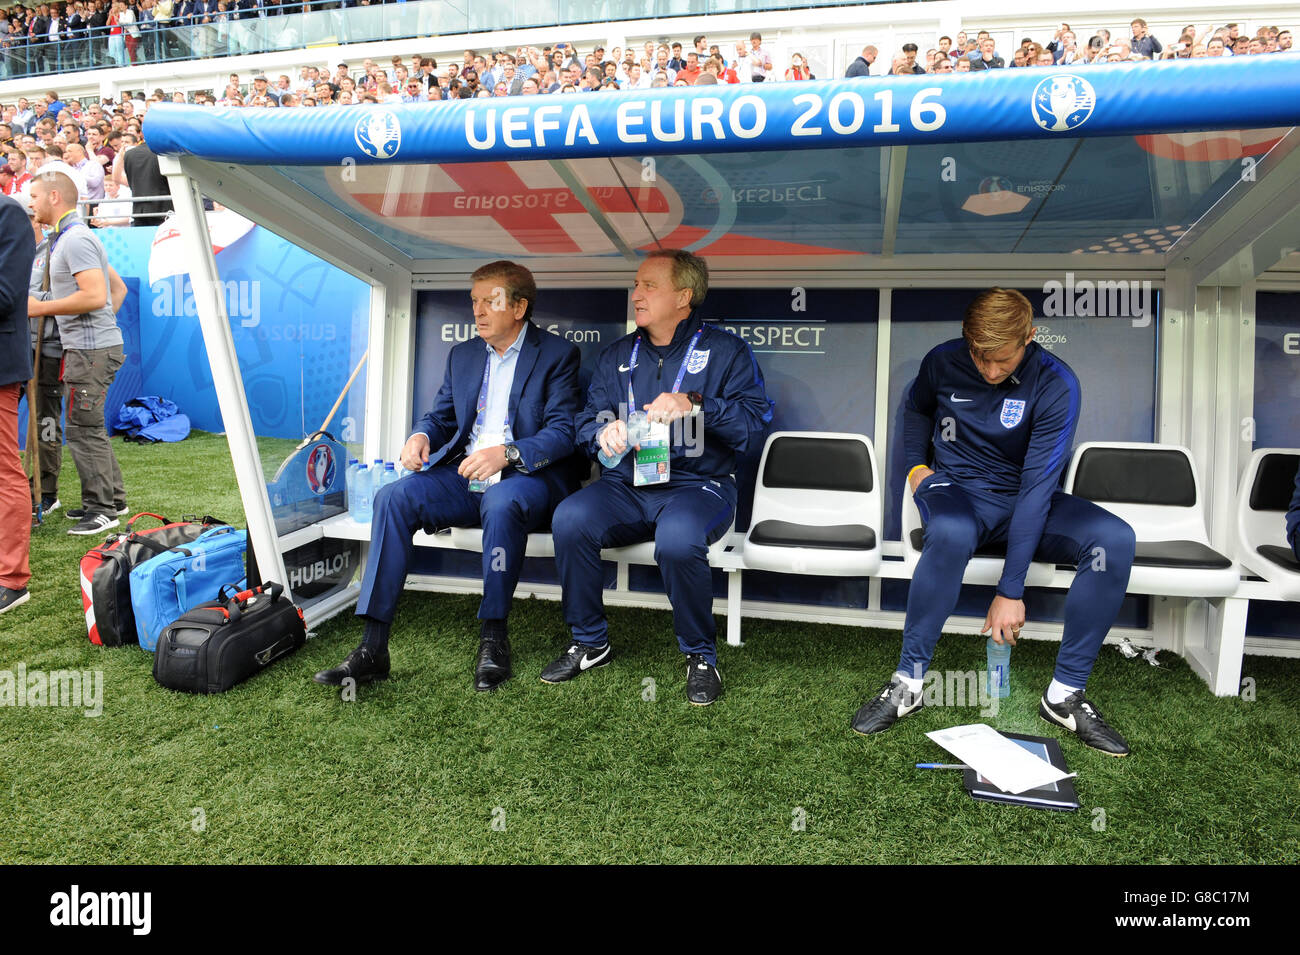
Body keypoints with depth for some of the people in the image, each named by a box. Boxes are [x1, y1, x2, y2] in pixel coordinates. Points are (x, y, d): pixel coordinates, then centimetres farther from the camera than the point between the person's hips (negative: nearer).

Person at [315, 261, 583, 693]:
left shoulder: (558, 354, 0)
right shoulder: (462, 355, 19)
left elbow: (563, 433, -10)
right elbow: (441, 416, 22)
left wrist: (507, 453, -27)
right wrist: (421, 436, -3)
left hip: (530, 477, -5)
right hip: (463, 478, 5)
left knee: (502, 501, -39)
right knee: (393, 497, -20)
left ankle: (493, 637, -23)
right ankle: (373, 648, -22)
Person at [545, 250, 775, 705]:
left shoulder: (725, 350, 6)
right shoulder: (616, 356, 19)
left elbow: (755, 421, -6)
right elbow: (586, 421, 15)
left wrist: (695, 405, -20)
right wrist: (603, 433, -9)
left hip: (698, 484, -4)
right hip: (627, 484, 4)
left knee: (677, 538, -37)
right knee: (570, 519, -26)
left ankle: (700, 655, -11)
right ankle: (589, 642, -5)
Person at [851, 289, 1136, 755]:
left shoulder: (1056, 384, -16)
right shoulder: (943, 362, -8)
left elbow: (1037, 486, -22)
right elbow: (916, 407, 19)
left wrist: (1010, 591, -26)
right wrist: (916, 467, 2)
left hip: (1021, 502, 1)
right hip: (956, 490, -1)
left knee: (1114, 538, -28)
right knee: (951, 533, -40)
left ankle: (1065, 694, -16)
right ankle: (907, 682, -25)